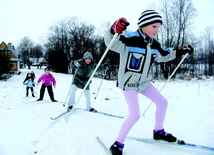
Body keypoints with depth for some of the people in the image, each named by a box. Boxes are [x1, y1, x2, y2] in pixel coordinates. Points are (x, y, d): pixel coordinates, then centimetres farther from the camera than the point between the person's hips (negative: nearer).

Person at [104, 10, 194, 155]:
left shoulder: (154, 44, 1)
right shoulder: (130, 39, -23)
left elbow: (163, 56, 19)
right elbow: (112, 43, -36)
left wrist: (180, 51, 17)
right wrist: (115, 30, -56)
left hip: (144, 82, 8)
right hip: (128, 83, -8)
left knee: (162, 102, 13)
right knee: (135, 114, -17)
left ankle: (159, 131, 34)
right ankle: (118, 143, 1)